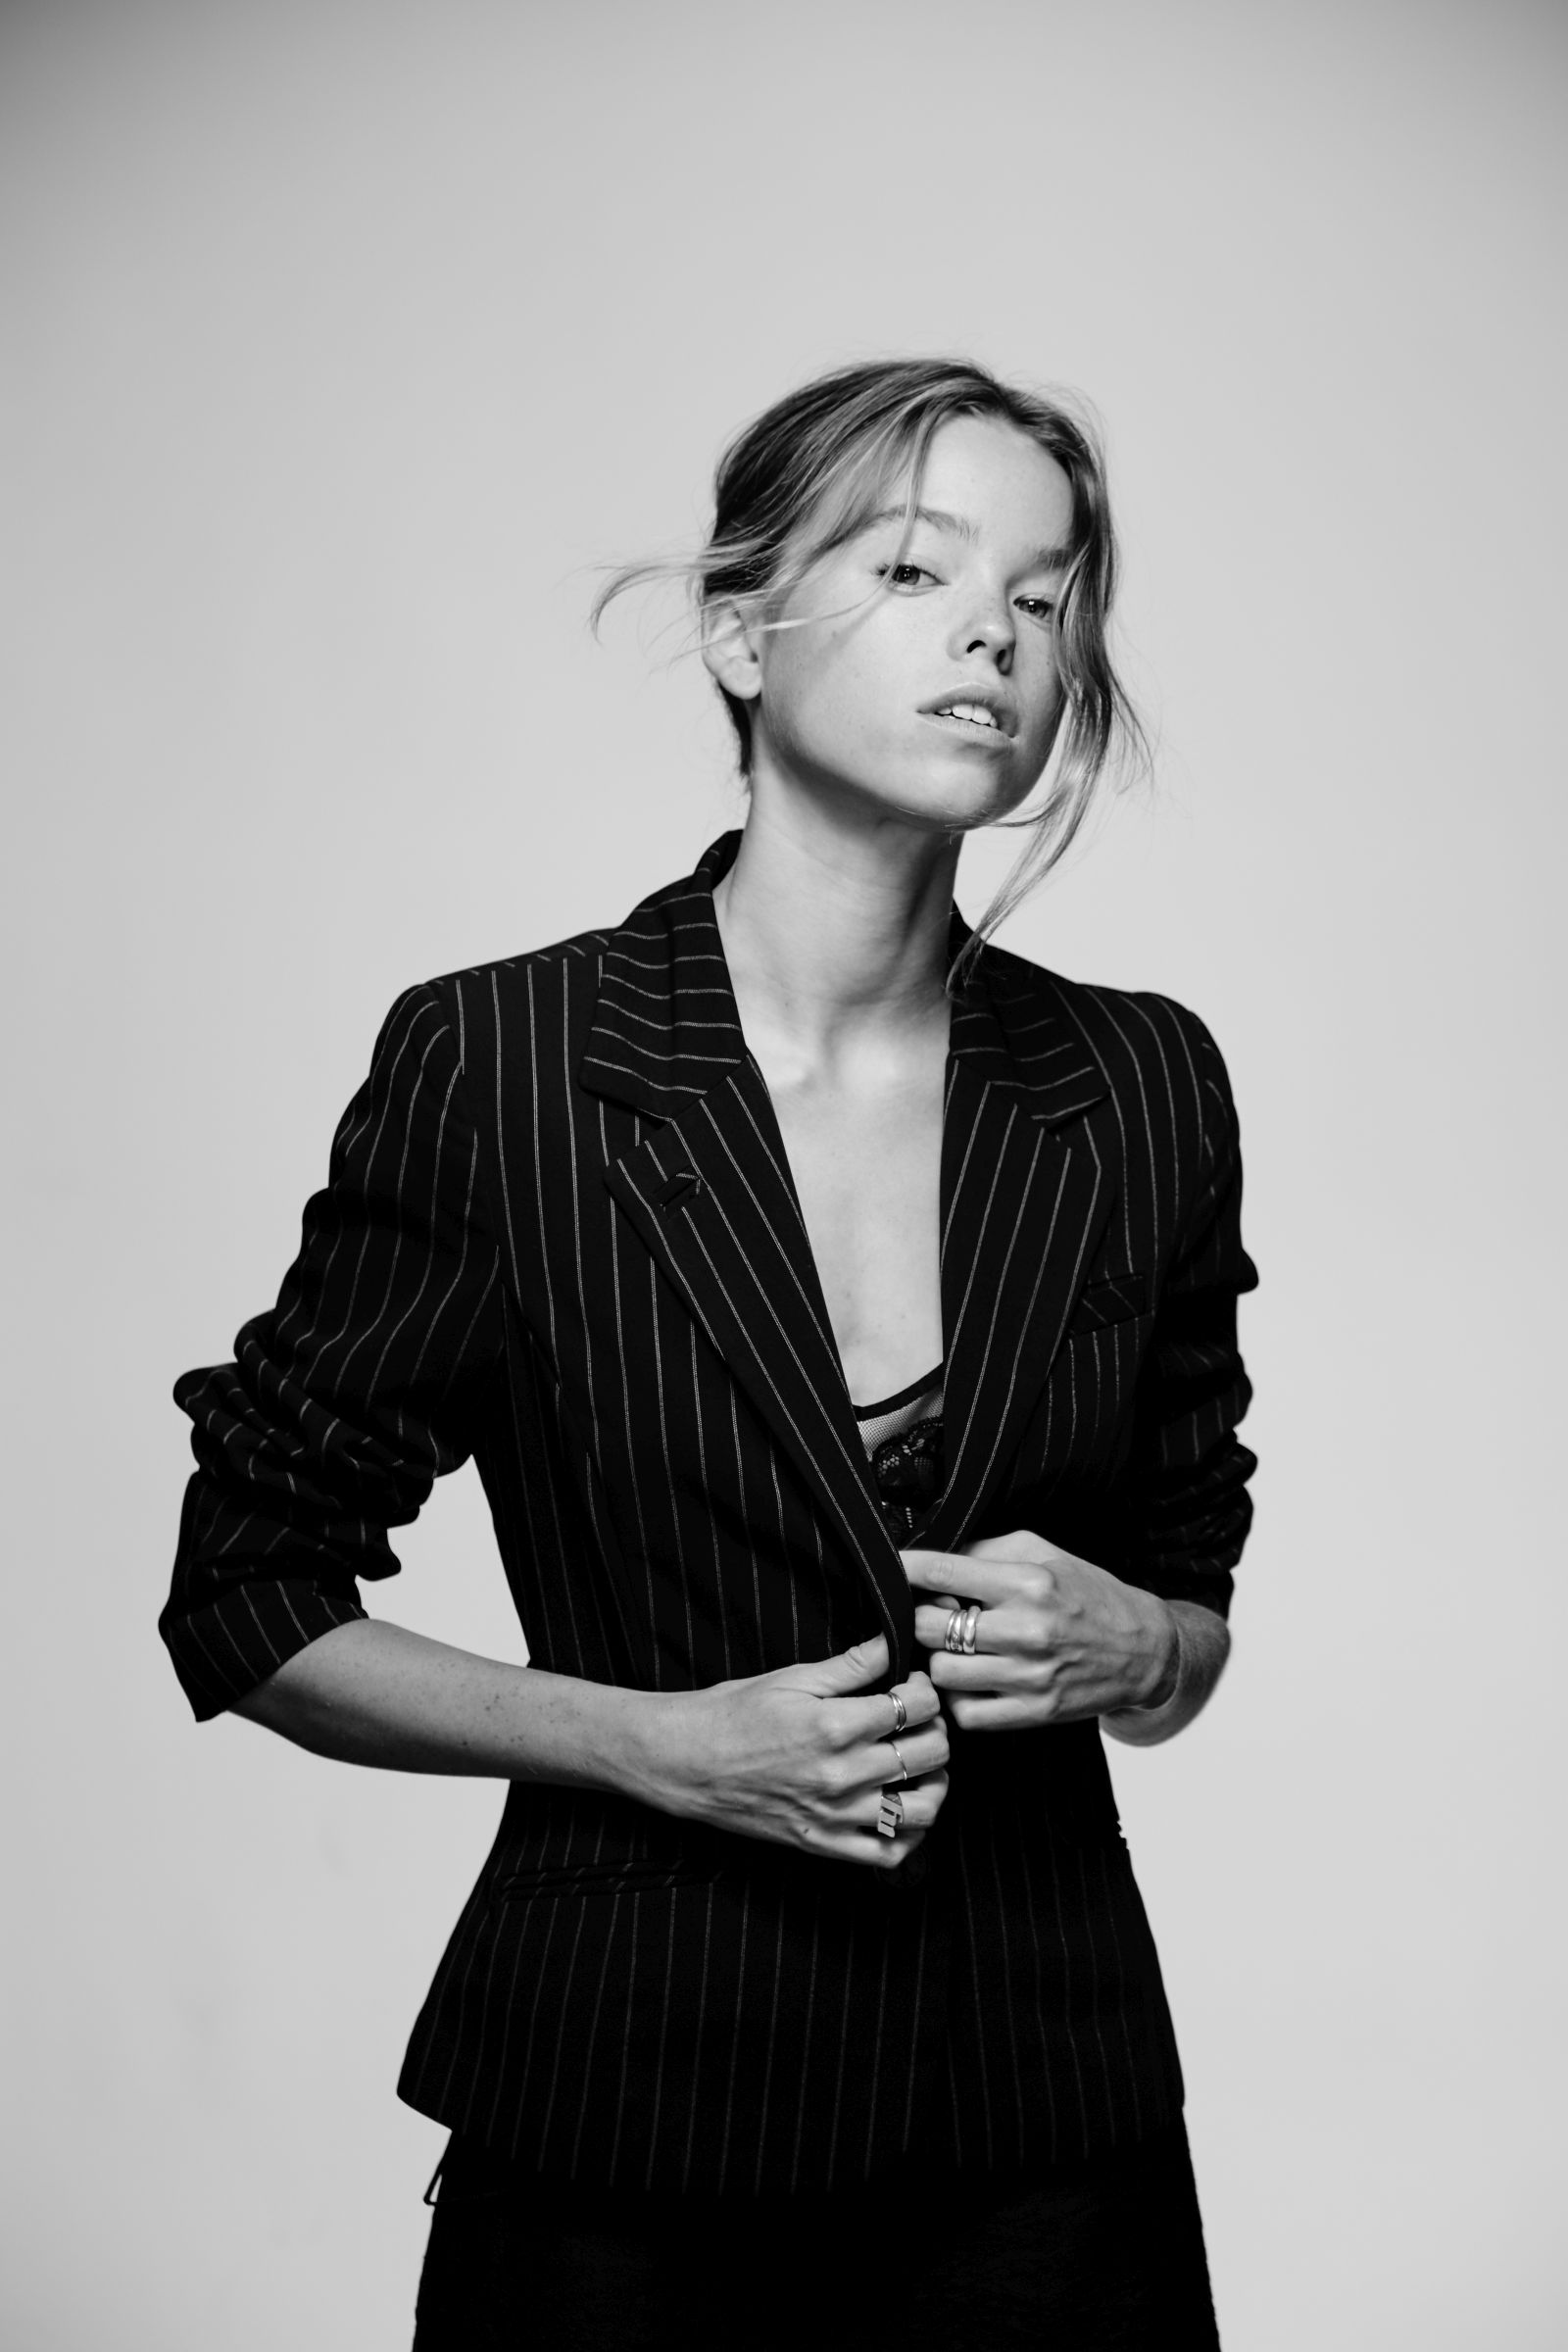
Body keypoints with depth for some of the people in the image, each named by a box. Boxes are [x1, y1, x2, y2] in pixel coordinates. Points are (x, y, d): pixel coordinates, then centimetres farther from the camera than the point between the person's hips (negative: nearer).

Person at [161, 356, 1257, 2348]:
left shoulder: (1143, 1089, -1)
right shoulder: (493, 1062, -10)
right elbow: (249, 1602, -3)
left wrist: (1117, 1645, -10)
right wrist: (669, 1743, -14)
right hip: (622, 2124, -2)